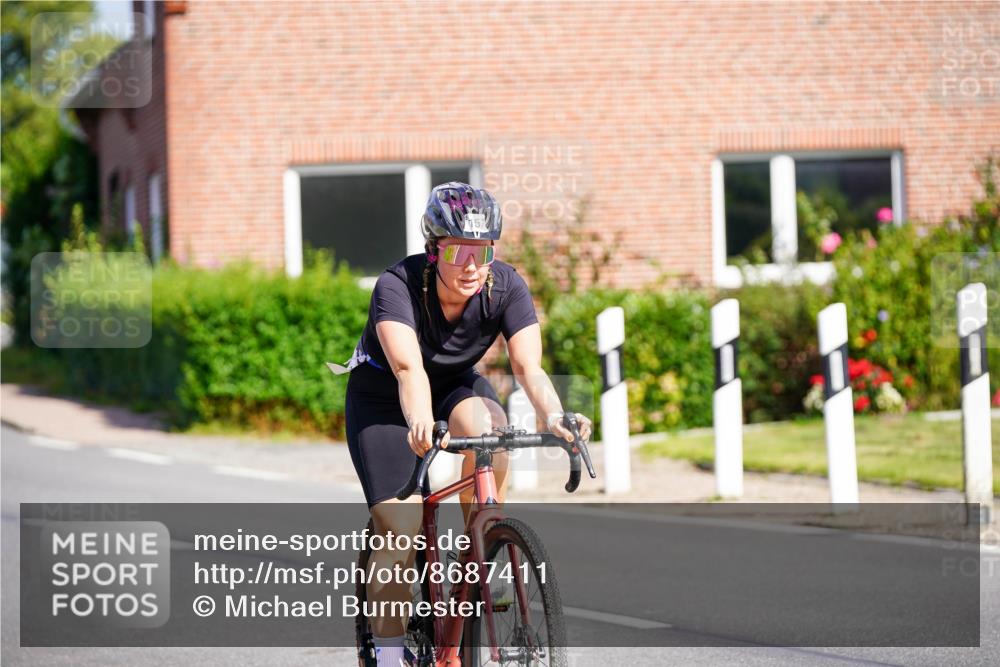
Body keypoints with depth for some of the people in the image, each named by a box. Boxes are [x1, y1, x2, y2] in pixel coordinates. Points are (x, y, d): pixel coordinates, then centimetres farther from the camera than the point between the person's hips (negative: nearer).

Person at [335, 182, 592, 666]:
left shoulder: (506, 287, -23)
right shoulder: (398, 286, -32)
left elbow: (528, 366, -33)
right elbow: (409, 369, -46)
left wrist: (552, 416, -54)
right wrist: (419, 423, -66)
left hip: (456, 385, 3)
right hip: (382, 399, -2)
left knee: (487, 427, -34)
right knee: (401, 532, -16)